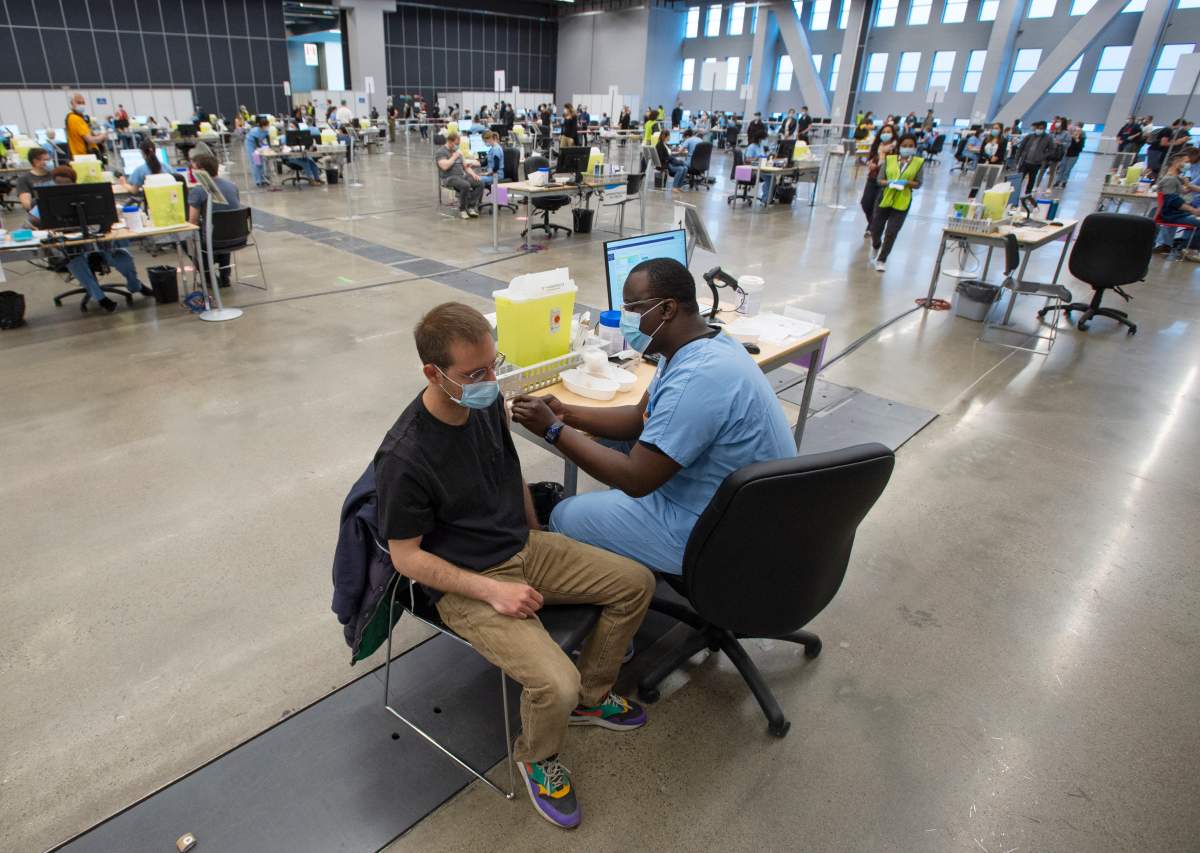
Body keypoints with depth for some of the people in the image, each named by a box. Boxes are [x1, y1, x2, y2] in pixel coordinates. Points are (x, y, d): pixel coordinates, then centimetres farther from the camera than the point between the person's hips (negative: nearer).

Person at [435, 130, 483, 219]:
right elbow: (444, 166, -18)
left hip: (462, 175, 7)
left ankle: (471, 207, -18)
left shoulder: (458, 150, 21)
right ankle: (462, 210, -20)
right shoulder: (440, 152, -2)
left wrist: (473, 174, 2)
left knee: (480, 183, -18)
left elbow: (465, 166, 21)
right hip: (449, 178, -7)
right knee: (465, 185, -36)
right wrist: (454, 156, -9)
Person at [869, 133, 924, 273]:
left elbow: (918, 184, 1)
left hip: (902, 202, -2)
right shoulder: (889, 159, 1)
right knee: (876, 228, 11)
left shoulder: (919, 162, -1)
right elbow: (879, 179, 2)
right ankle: (876, 246, 44)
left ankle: (882, 260, 10)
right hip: (885, 198, 2)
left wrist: (906, 182, -18)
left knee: (891, 233, -4)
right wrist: (889, 182, -18)